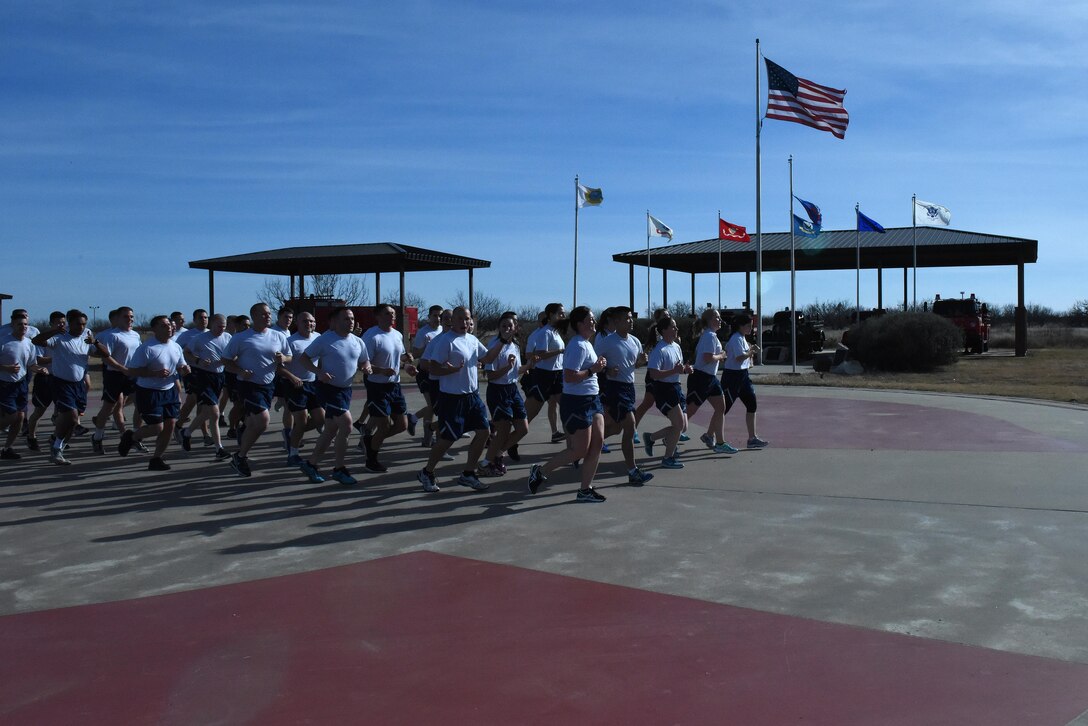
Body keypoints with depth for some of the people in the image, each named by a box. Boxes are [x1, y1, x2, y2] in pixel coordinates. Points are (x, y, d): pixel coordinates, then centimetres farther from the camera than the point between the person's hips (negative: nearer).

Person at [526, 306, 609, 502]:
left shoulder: (587, 344, 14)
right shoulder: (578, 346, -18)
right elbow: (569, 377, -25)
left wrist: (598, 365, 7)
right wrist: (592, 370, -21)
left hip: (592, 399, 10)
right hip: (576, 402, -10)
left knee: (597, 444, 5)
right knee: (580, 450, -4)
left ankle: (586, 490, 12)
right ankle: (540, 471, 11)